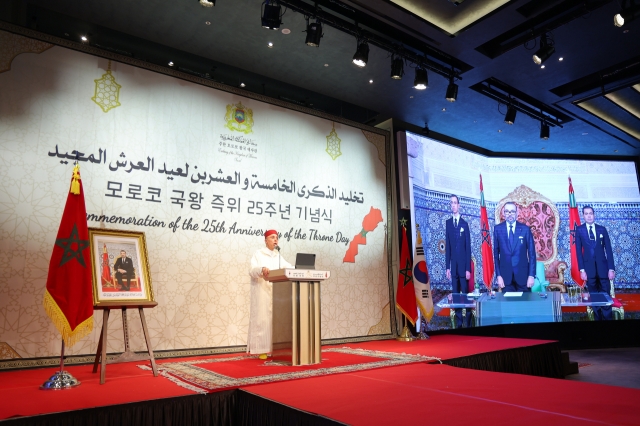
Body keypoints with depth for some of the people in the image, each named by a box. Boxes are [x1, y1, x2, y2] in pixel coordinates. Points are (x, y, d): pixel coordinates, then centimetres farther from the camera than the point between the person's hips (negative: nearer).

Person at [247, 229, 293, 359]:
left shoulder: (278, 256, 16)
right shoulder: (258, 254, 0)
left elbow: (289, 267, 7)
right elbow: (252, 271, -12)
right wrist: (261, 269, -33)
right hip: (262, 291, -5)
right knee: (262, 318, -7)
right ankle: (262, 350, -3)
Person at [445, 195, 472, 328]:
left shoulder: (464, 224, -2)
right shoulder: (448, 223, 7)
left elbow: (468, 247, -3)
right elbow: (447, 245, 6)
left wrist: (468, 268, -7)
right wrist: (447, 267, 3)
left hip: (463, 263, -3)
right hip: (453, 264, 3)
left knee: (465, 292, 1)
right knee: (455, 293, 7)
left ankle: (468, 323, 11)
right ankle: (458, 323, 15)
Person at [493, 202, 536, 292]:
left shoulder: (525, 229, 0)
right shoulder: (498, 229, 1)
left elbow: (531, 253, 1)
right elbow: (496, 253, 3)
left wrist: (531, 275, -4)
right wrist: (498, 275, -2)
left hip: (522, 274, 0)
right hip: (505, 275, 0)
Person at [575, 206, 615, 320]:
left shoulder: (602, 229, 7)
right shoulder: (579, 230, 3)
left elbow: (608, 249, 4)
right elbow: (578, 251, 0)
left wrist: (611, 268, -3)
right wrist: (582, 269, -7)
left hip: (603, 266, 1)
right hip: (589, 267, -1)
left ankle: (608, 318, 12)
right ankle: (598, 318, 14)